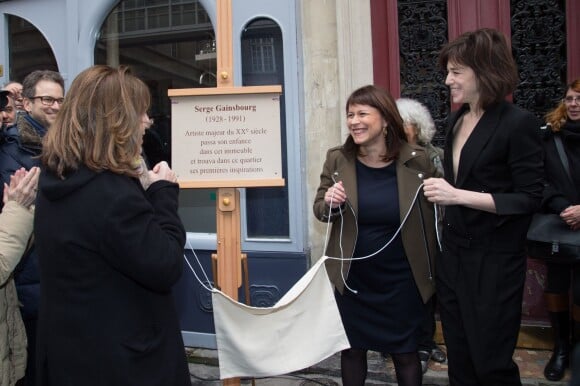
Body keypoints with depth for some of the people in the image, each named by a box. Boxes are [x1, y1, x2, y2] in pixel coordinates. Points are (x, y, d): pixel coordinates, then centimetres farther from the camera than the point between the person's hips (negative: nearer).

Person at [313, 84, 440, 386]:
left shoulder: (417, 161, -10)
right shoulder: (337, 160, -7)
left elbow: (433, 217, -1)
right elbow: (320, 211, 2)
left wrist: (433, 272, -2)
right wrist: (329, 203, -21)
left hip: (402, 280, -1)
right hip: (352, 277, 2)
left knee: (405, 352, 14)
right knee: (352, 348, 17)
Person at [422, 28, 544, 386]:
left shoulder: (519, 123, -13)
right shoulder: (457, 120, 9)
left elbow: (530, 198, -16)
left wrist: (458, 196, -22)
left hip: (495, 260, -7)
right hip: (453, 254, 7)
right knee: (459, 357, 15)